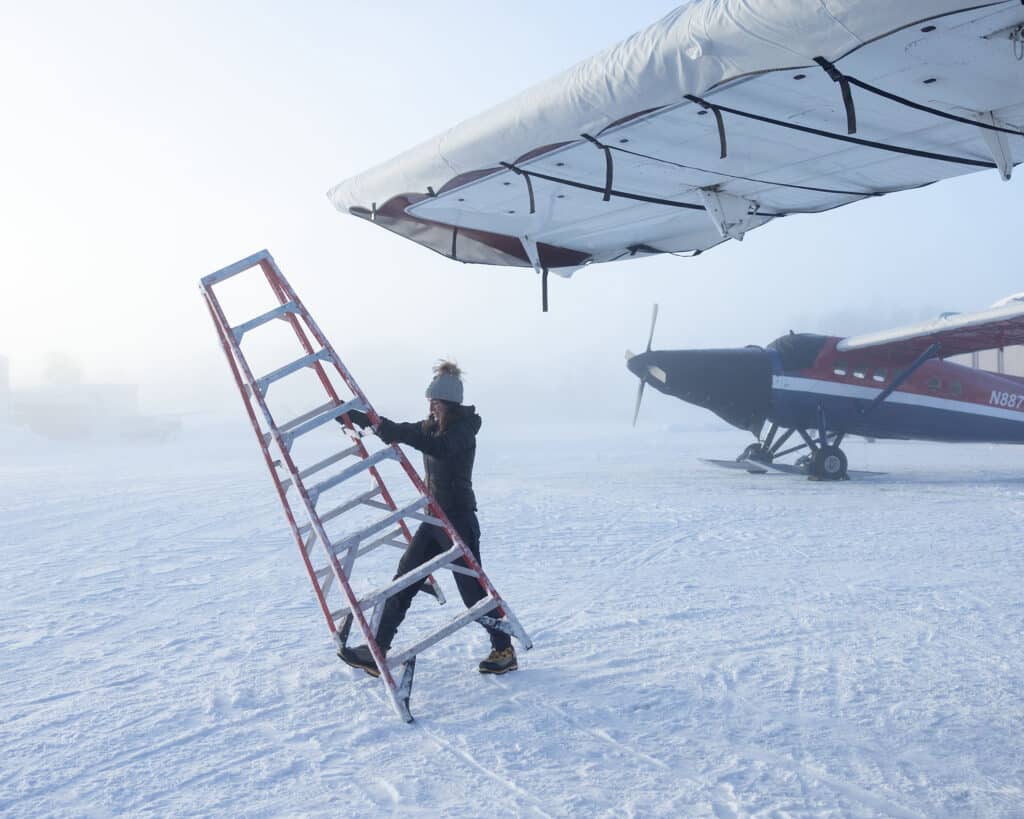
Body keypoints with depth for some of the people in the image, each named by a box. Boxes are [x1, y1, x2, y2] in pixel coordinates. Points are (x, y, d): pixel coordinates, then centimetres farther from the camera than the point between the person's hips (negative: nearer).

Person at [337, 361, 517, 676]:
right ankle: (377, 652, 8)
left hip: (458, 519, -8)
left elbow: (439, 447, -35)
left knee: (473, 589, -2)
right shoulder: (432, 426, 12)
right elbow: (397, 432, 21)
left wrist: (395, 431, -42)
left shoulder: (462, 429, -14)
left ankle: (504, 650, 15)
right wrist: (354, 416, 16)